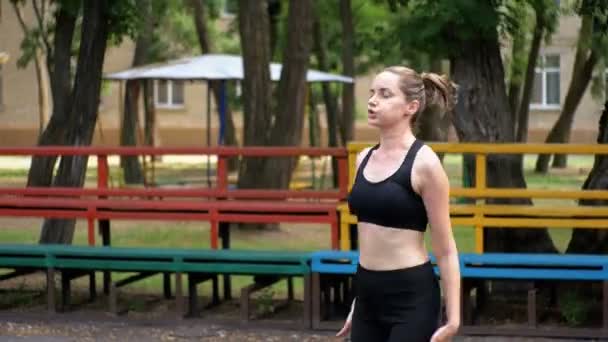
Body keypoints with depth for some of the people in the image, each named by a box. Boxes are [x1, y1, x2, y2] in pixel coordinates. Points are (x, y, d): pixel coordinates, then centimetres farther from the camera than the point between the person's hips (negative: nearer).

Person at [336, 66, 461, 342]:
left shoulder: (424, 163, -11)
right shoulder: (364, 159, 9)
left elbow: (445, 249, -9)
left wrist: (453, 317, -13)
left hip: (412, 295, -7)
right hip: (369, 294, 7)